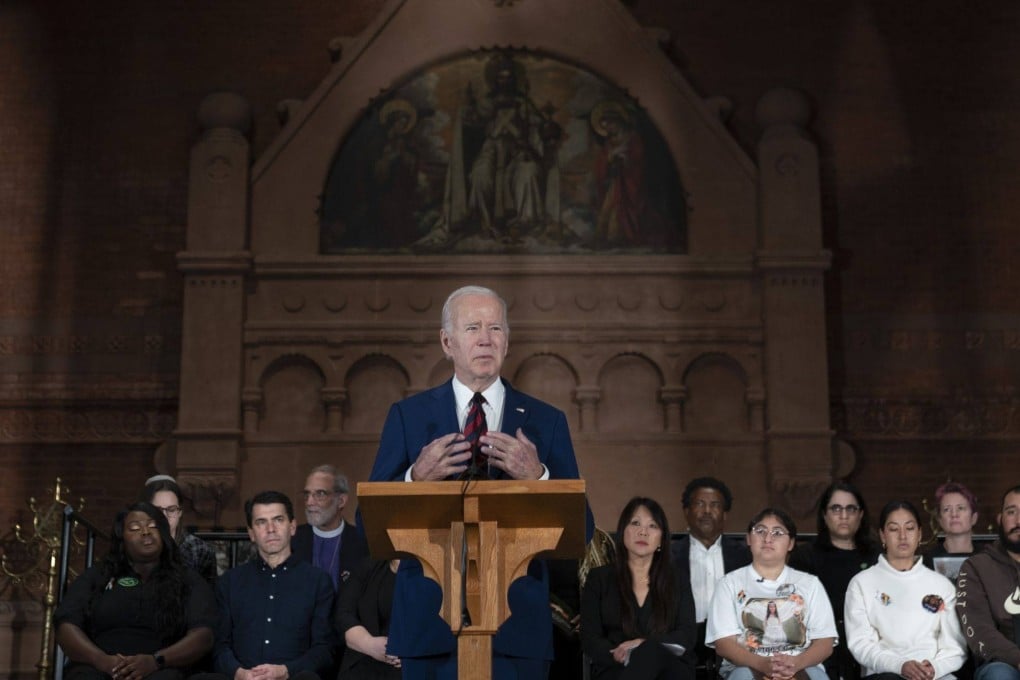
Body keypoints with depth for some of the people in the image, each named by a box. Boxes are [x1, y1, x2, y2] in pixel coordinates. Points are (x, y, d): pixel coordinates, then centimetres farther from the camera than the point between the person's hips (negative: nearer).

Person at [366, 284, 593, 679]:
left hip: (518, 623, 0)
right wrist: (415, 480, -18)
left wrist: (538, 477, -17)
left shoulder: (547, 421, 5)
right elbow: (371, 524, 0)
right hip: (431, 623, 0)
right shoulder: (407, 416, 4)